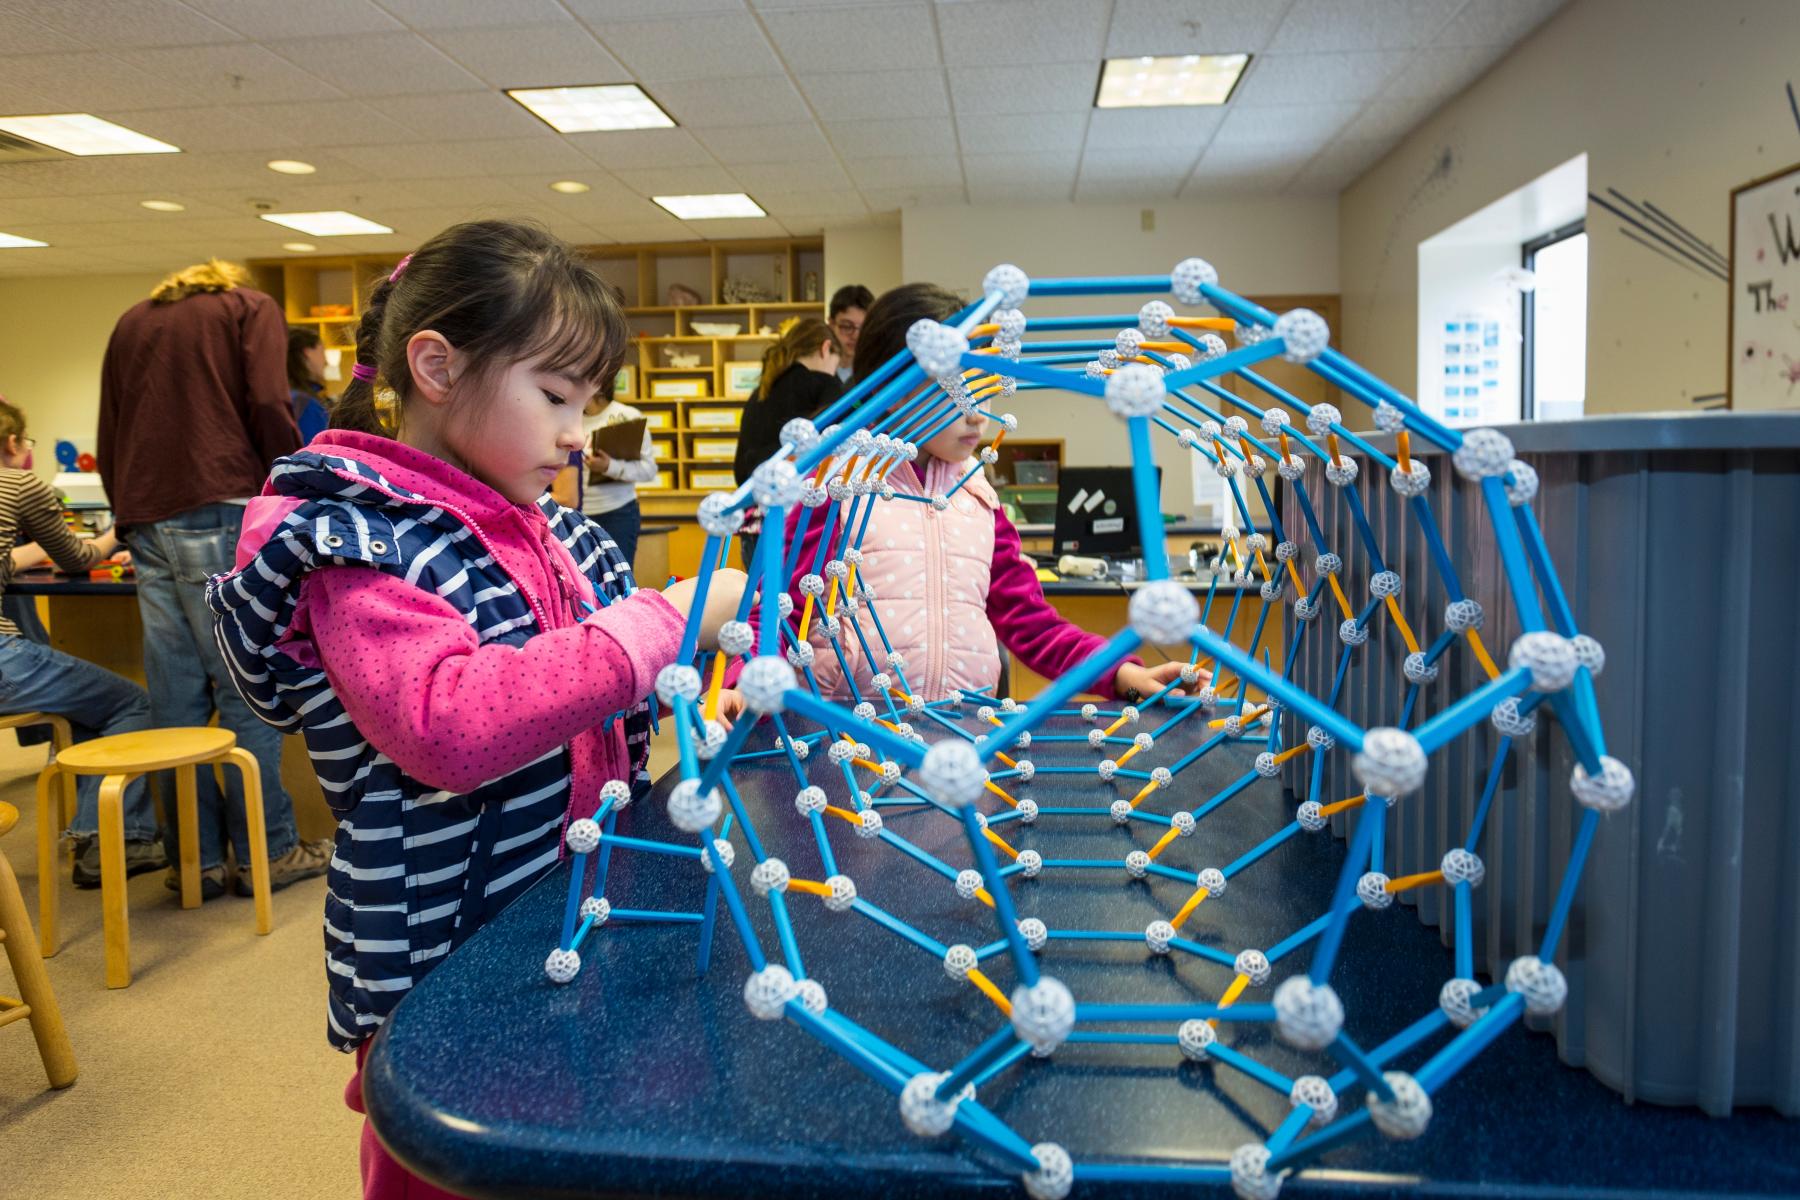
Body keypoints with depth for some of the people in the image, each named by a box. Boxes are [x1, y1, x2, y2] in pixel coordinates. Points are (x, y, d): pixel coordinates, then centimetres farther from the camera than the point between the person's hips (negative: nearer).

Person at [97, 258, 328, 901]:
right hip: (221, 511, -5)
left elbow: (107, 439, 23)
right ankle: (265, 852, 1)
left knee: (176, 698, 5)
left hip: (145, 519, 5)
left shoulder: (132, 321, 26)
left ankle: (194, 858, 9)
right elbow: (269, 408, -7)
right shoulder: (253, 309, 10)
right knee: (248, 692, -3)